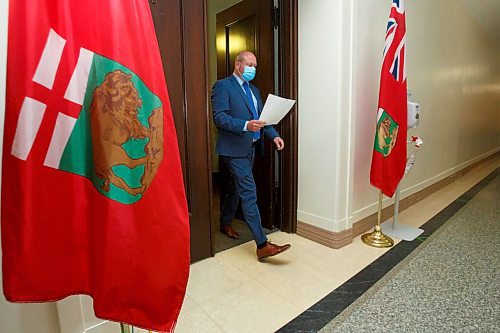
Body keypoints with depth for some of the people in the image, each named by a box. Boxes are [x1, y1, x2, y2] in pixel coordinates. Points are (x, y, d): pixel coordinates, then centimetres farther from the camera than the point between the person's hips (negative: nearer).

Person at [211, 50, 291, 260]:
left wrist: (274, 135, -2)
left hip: (250, 148, 9)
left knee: (237, 188, 19)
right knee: (249, 193, -11)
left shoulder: (253, 90, 18)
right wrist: (245, 125, -30)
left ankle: (225, 224, 39)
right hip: (234, 149, -8)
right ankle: (262, 245, -6)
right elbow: (219, 117, -17)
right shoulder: (223, 86, -6)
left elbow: (261, 117, 15)